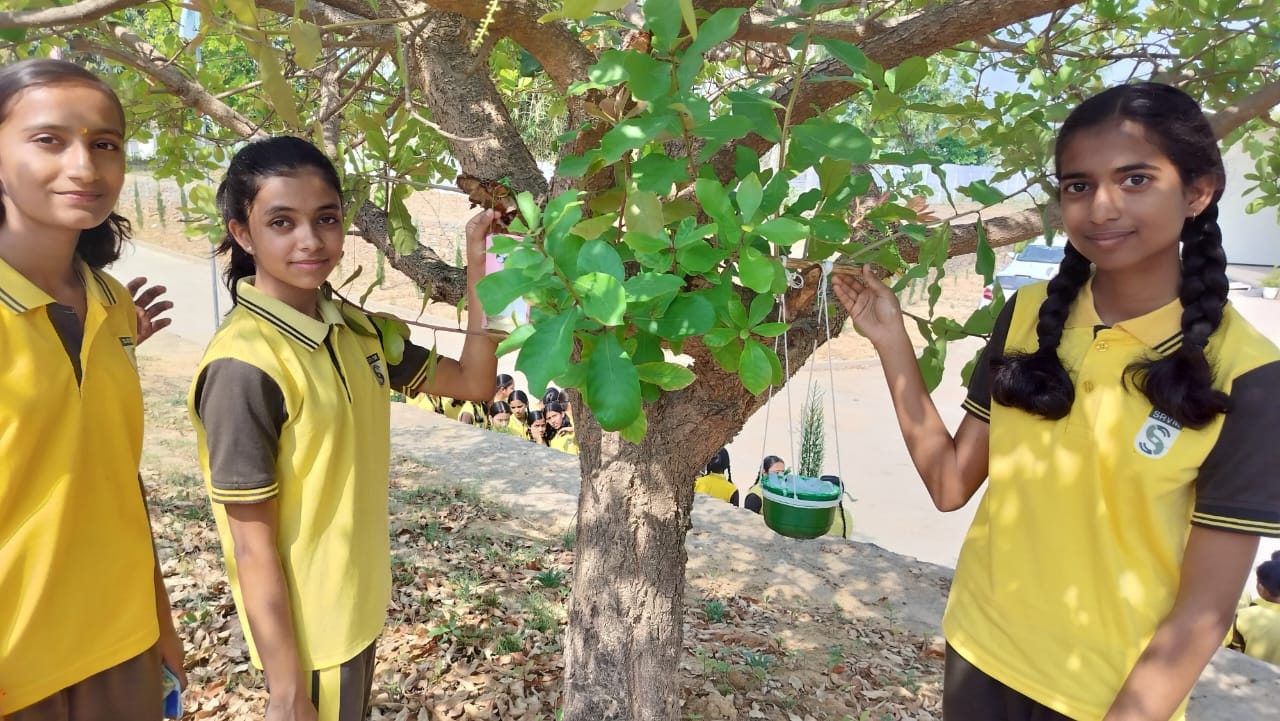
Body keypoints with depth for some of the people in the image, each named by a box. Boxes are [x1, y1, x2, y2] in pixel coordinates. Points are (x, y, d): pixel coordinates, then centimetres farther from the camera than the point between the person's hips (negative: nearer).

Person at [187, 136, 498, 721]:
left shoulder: (354, 326, -2)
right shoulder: (244, 366, -24)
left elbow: (473, 381, 3)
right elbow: (253, 546, -21)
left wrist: (478, 267, -6)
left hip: (360, 603, 7)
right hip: (305, 630, -7)